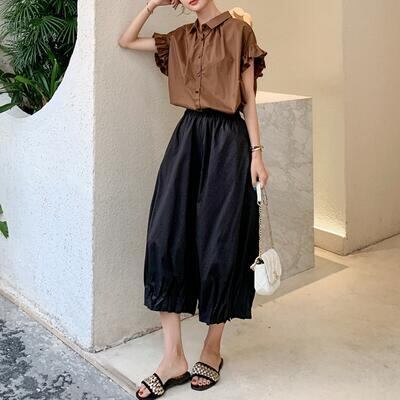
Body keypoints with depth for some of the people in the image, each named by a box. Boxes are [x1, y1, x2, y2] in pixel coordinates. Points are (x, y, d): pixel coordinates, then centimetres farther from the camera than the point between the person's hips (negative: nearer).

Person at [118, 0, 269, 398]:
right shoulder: (179, 38, 15)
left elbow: (249, 100, -1)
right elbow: (125, 41, 21)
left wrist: (257, 153, -6)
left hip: (227, 142, -4)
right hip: (188, 138, 5)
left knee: (220, 244, -1)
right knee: (165, 238, -6)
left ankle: (212, 349, 18)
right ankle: (173, 358, 1)